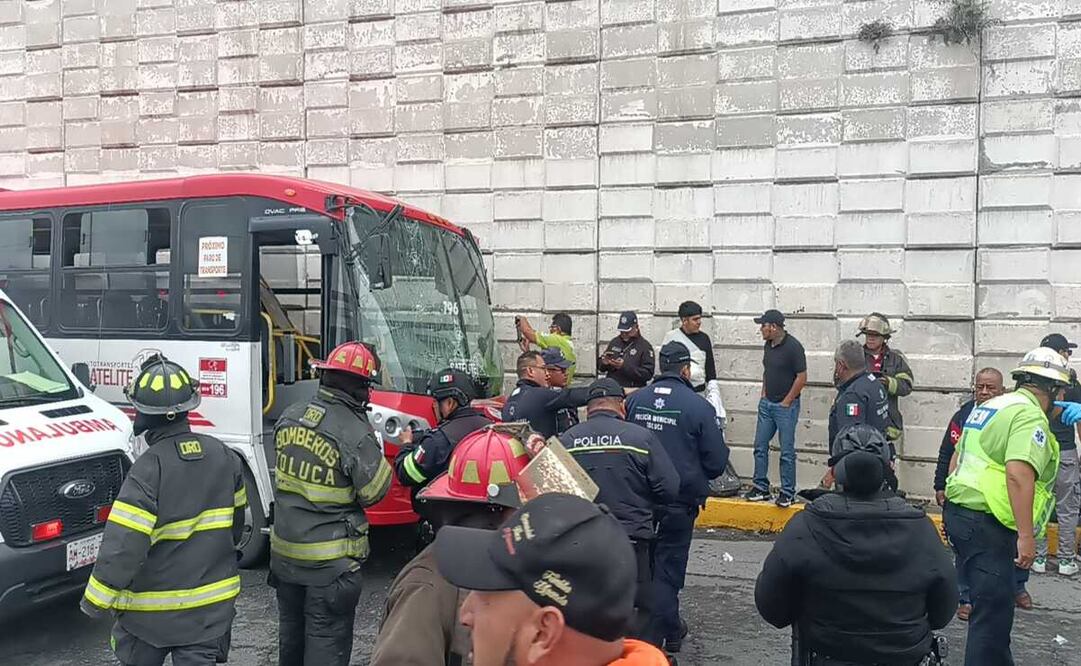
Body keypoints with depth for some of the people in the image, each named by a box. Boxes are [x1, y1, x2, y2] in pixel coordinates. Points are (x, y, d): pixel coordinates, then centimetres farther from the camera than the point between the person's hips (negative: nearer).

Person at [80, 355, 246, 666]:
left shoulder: (149, 468, -22)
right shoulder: (224, 457, -4)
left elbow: (124, 543, -23)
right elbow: (235, 521, 9)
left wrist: (95, 601, -12)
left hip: (152, 608, -3)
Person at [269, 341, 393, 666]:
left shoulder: (289, 417, -2)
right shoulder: (356, 433, -23)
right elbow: (373, 492, -15)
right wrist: (377, 456, 0)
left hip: (285, 551, 7)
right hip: (330, 560, -6)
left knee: (291, 629, 24)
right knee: (326, 639, 7)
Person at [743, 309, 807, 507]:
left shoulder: (793, 347, -16)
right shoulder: (768, 345, 7)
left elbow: (802, 377, -16)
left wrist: (786, 402, -13)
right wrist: (763, 395, 11)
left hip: (785, 406, -8)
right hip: (766, 403, 8)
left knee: (787, 451, 0)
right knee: (760, 446, 9)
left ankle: (788, 493, 10)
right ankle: (761, 488, 18)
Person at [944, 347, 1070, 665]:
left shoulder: (989, 407, 16)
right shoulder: (1030, 415, -13)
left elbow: (958, 456, 22)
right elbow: (1018, 474, -26)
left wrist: (955, 497, 30)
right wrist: (1026, 535, -26)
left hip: (959, 510, 10)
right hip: (985, 522, -10)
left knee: (991, 600, 22)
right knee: (994, 612, -6)